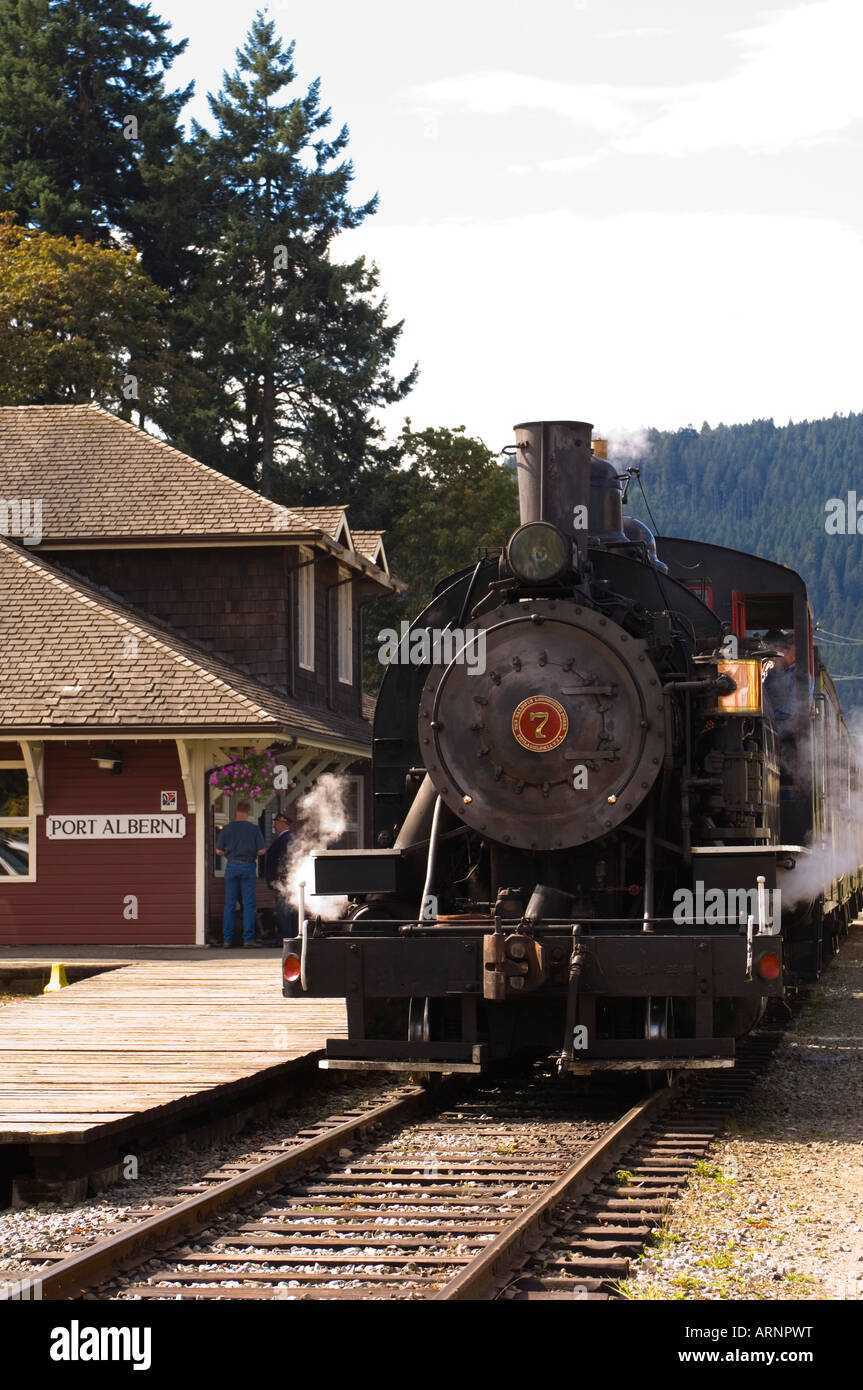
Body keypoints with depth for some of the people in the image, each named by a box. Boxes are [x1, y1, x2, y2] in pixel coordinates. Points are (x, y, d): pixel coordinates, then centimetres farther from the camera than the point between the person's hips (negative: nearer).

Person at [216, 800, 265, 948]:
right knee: (248, 904, 1)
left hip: (232, 866, 1)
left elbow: (219, 851, 1)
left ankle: (227, 938, 4)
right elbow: (262, 851, -5)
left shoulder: (226, 829, 1)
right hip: (248, 866, -1)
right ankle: (248, 938, -3)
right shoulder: (254, 829, -3)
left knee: (229, 904, 6)